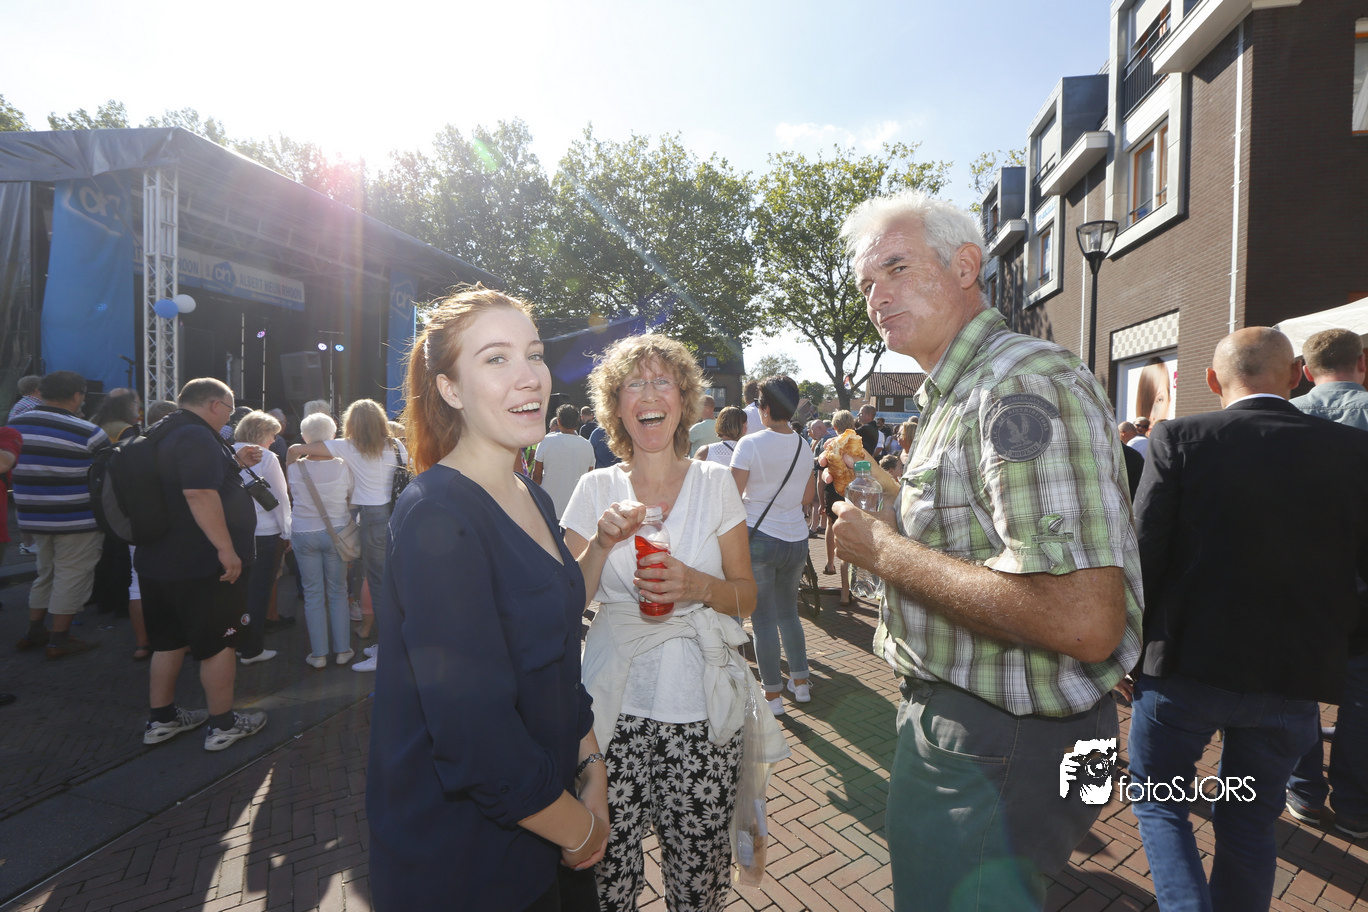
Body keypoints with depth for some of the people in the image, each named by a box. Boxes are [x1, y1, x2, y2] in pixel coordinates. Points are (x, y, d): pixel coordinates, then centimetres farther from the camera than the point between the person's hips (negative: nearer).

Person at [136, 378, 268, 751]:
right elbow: (199, 494, -33)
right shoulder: (196, 436, -20)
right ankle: (223, 725, 14)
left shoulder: (164, 435, 13)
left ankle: (161, 719, 31)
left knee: (170, 641, 19)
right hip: (202, 566, -10)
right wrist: (227, 549, -31)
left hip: (159, 561, 10)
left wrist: (234, 463, 16)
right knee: (218, 643, 3)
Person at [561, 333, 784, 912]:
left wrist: (698, 586, -16)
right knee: (609, 864, 3)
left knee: (698, 864, 3)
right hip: (615, 703, 0)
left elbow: (747, 596, 3)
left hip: (701, 709, 0)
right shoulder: (596, 489, 2)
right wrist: (602, 543, -15)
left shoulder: (715, 482, 1)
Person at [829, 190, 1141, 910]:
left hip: (998, 748, -10)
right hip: (949, 715, 10)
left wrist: (884, 549, -26)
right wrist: (888, 495, 6)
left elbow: (1084, 622, -34)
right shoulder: (957, 394, 10)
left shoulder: (1026, 384, -25)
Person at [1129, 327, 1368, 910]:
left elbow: (1142, 555, -14)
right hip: (1294, 681, 3)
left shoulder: (1180, 439, -12)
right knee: (1250, 823, 22)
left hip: (1184, 667, -3)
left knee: (1157, 799, 19)